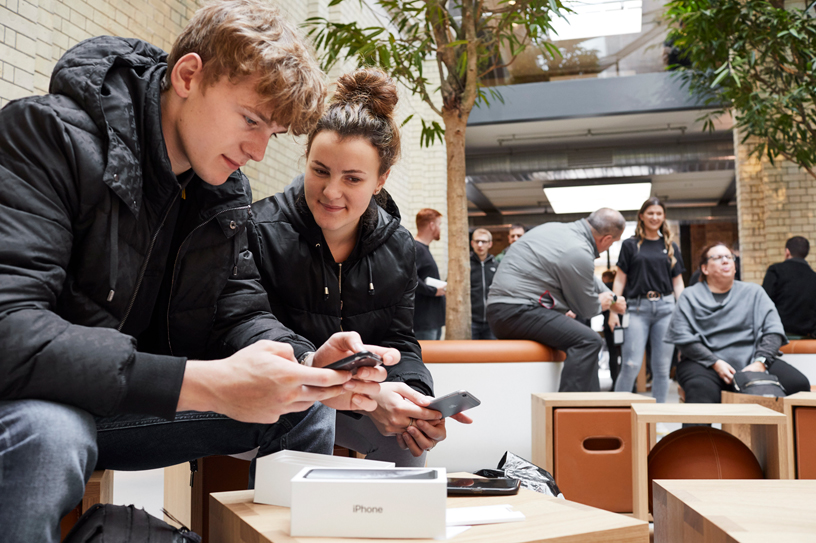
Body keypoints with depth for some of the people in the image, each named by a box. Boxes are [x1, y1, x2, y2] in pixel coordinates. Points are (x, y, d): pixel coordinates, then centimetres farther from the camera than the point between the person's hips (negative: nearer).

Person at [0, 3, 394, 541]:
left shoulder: (228, 190, 0)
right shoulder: (50, 134, -23)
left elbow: (240, 311, 1)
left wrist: (309, 366, -23)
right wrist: (207, 384, -39)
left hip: (131, 402, 6)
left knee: (307, 411, -2)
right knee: (48, 430, -40)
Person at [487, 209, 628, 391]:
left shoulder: (558, 228, 13)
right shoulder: (579, 253, -17)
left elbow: (589, 278, 32)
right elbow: (587, 309, -4)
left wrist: (612, 297, 42)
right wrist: (600, 304, 18)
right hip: (516, 312, -11)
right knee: (589, 341, -22)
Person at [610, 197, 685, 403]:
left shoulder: (671, 247, 15)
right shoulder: (630, 245, 8)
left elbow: (678, 282, 15)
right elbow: (620, 280, 5)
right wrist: (613, 311, -4)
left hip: (665, 308, 3)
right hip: (637, 308, -3)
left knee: (662, 367, 4)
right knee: (631, 365, -10)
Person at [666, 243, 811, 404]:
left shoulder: (754, 292, 20)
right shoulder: (690, 296, 12)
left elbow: (773, 330, 8)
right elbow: (682, 336, -1)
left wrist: (760, 362, -10)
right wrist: (716, 363, -13)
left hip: (750, 361, 3)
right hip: (706, 364, -3)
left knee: (799, 384, -24)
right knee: (701, 391, -39)